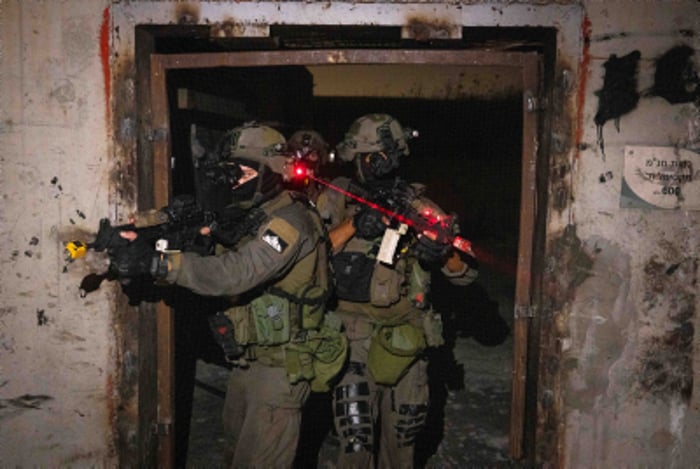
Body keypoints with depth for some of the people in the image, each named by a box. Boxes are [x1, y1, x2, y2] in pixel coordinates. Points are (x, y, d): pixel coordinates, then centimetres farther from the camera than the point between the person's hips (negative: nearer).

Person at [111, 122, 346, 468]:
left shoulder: (289, 220, -22)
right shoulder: (253, 216, 10)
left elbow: (235, 274, -35)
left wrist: (156, 262, -40)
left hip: (280, 366, -9)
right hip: (248, 360, 9)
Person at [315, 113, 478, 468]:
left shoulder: (418, 206, 2)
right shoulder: (337, 199, -1)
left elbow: (465, 274, 1)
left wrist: (443, 254, -20)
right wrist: (352, 226, -24)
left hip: (405, 337, 3)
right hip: (355, 335, -2)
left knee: (403, 431, 16)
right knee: (356, 436, -6)